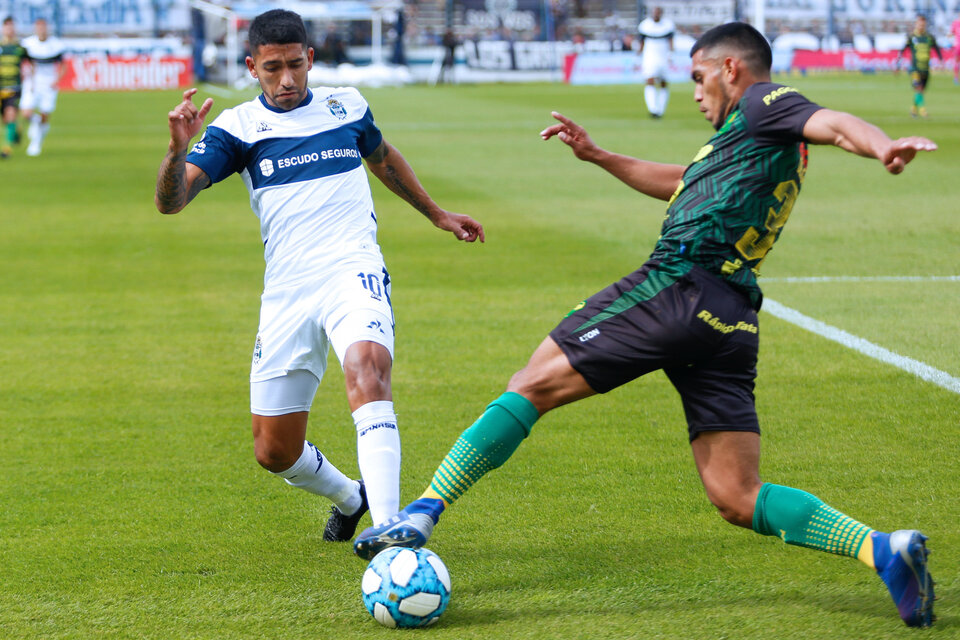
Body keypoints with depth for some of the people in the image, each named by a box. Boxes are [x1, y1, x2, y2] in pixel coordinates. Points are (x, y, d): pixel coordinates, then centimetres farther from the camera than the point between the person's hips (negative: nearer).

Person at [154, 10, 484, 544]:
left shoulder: (347, 106, 11)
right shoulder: (237, 128, 4)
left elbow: (383, 158, 33)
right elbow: (170, 200, -6)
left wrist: (437, 214, 41)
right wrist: (179, 149, -26)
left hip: (353, 269, -1)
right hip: (286, 293, 1)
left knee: (367, 366, -34)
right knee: (275, 452, 4)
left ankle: (388, 528, -43)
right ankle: (349, 497, 37)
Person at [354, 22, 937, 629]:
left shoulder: (761, 105, 5)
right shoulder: (748, 145, 30)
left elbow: (835, 124, -14)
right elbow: (683, 183, 45)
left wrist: (884, 145, -36)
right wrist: (599, 156, 47)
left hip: (680, 285, -9)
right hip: (733, 321, 9)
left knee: (534, 384, 1)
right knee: (739, 500, 3)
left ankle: (425, 510, -1)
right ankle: (881, 548, -12)